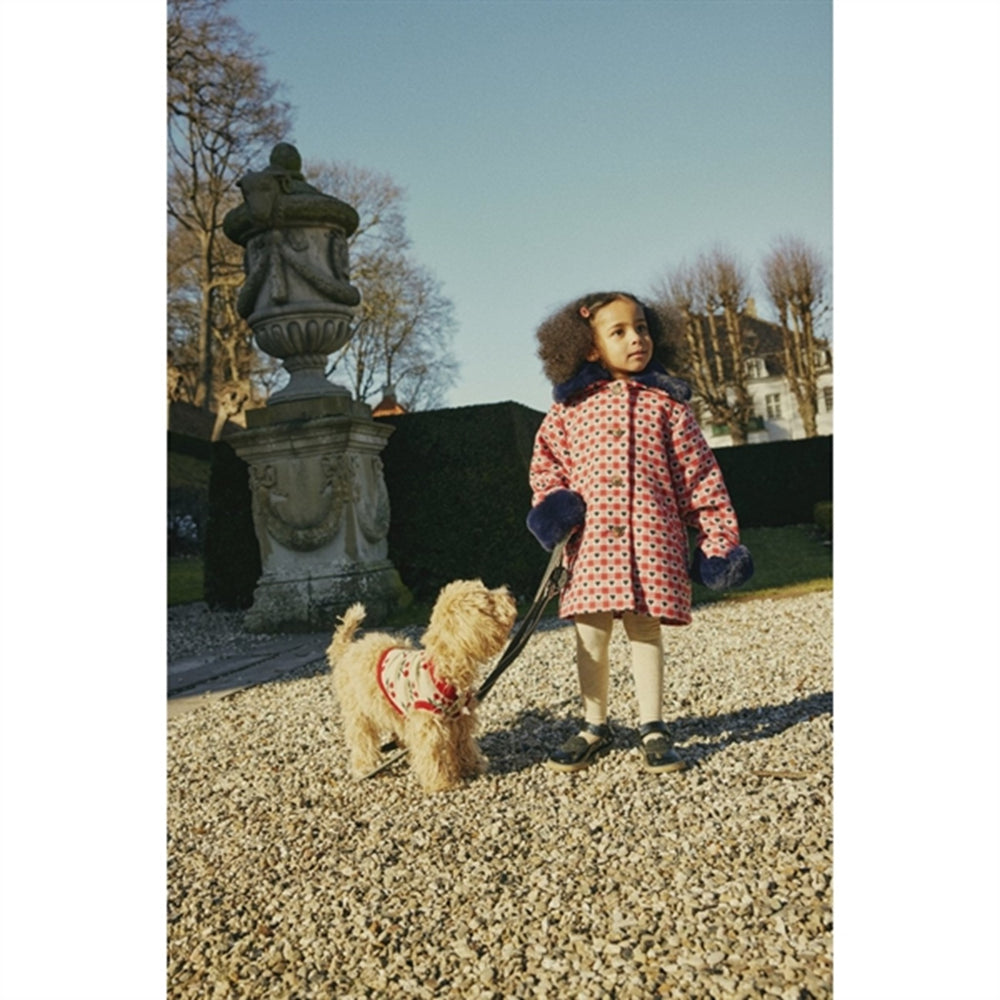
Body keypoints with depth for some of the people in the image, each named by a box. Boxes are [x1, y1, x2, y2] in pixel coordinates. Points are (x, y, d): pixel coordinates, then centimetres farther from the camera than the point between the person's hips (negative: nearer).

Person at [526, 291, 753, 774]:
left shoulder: (666, 402, 6)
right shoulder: (569, 408, 7)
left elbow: (698, 475, 6)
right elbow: (546, 464, 15)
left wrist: (717, 539, 3)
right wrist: (552, 505, -6)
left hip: (652, 538, -1)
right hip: (591, 540, 1)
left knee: (645, 629, 3)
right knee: (591, 633, 5)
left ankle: (653, 730, 18)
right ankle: (595, 728, 23)